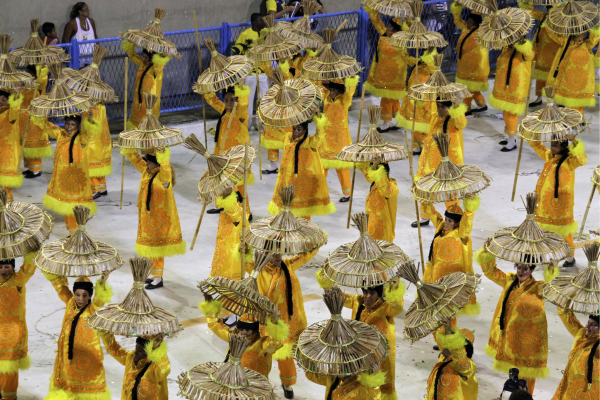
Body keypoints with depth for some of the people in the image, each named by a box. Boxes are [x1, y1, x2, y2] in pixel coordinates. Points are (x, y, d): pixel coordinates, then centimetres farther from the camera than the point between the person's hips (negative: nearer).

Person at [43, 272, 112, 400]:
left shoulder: (93, 309, -11)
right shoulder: (70, 303, 2)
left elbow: (101, 299, -31)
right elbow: (60, 285, 9)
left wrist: (102, 283, -48)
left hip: (88, 358, -5)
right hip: (67, 355, 5)